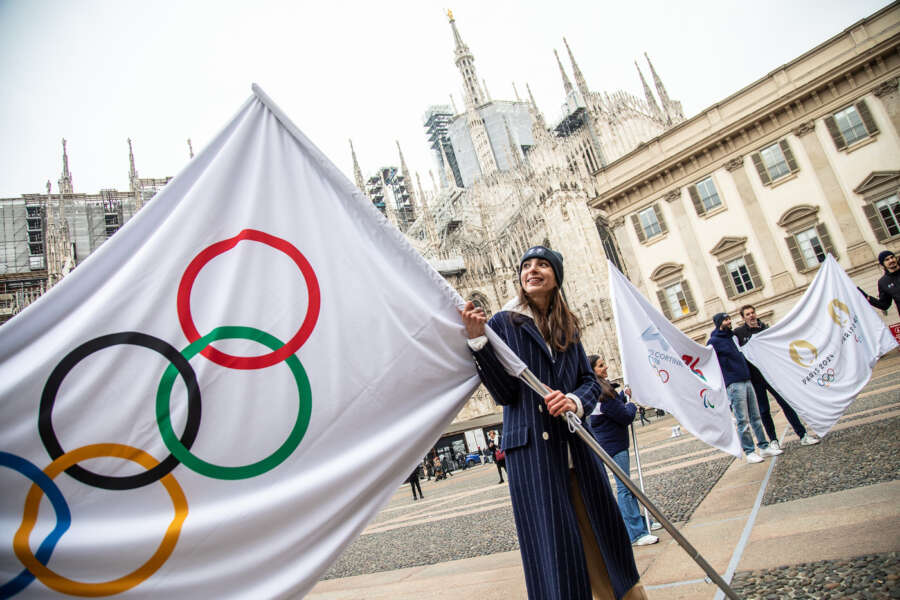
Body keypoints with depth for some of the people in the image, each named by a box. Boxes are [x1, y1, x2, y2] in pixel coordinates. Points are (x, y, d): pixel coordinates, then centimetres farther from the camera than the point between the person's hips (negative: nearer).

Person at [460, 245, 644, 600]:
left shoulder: (567, 326, 12)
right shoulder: (503, 323, -1)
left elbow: (590, 381, 10)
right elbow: (504, 393, -9)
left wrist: (575, 401, -12)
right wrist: (478, 341, -21)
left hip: (576, 448, 5)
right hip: (532, 451, -4)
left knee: (602, 538, 14)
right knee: (555, 550, -1)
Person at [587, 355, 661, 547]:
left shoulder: (599, 390, 10)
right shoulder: (601, 392, -23)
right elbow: (626, 417, -18)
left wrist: (624, 395, 13)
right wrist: (632, 405, 1)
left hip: (613, 443, 11)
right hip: (613, 444, -11)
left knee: (627, 485, 18)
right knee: (624, 487, -6)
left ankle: (640, 522, 30)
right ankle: (635, 534, -2)